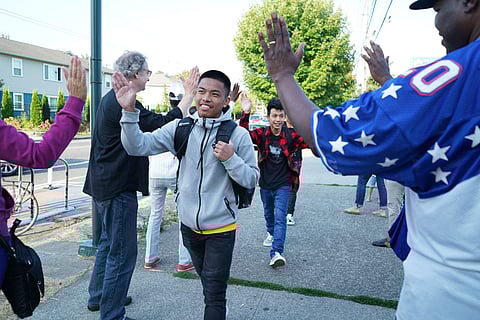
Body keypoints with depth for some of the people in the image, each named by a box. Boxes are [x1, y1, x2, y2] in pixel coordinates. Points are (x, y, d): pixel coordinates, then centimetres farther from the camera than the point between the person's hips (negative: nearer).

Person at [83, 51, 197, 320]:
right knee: (122, 252, -3)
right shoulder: (123, 103, -19)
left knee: (109, 242, 23)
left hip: (106, 184, 11)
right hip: (119, 187, -11)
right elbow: (160, 124, -24)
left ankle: (98, 297, 38)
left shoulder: (111, 98, 14)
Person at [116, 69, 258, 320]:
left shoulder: (238, 134, -13)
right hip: (189, 224, 4)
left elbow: (251, 179, -8)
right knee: (207, 284, 28)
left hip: (221, 228, -4)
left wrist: (230, 158, -25)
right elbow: (138, 146, -15)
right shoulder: (181, 128, -6)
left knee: (214, 294, 6)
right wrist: (129, 111, -29)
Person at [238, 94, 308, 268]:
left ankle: (276, 253, -12)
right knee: (268, 213, 24)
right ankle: (271, 233, 52)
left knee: (280, 216, -11)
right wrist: (245, 114, -41)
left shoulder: (290, 135, -11)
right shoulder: (262, 134, -9)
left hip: (283, 184, -2)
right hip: (265, 184, 3)